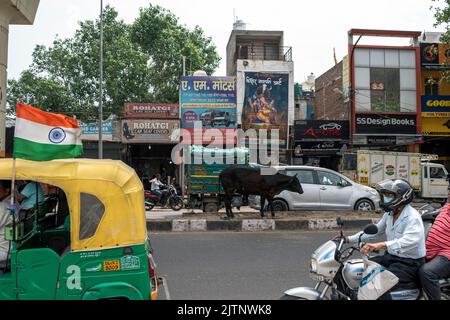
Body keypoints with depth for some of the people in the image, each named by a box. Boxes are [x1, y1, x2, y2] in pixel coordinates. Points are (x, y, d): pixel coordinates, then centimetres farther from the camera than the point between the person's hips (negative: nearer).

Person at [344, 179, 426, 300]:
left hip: (409, 263, -9)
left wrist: (381, 245, -52)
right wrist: (349, 239, 8)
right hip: (391, 257, 9)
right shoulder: (389, 214, 7)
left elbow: (410, 240, -38)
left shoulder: (412, 217, -21)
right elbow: (374, 231, 16)